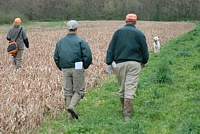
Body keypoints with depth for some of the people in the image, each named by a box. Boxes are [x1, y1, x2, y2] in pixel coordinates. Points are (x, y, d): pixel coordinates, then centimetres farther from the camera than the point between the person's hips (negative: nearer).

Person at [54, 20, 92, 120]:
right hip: (77, 68, -4)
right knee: (79, 90, 5)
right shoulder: (80, 41, -4)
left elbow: (56, 57, 12)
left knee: (68, 91, 9)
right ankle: (72, 105, -18)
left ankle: (70, 115, 9)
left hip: (65, 69, 4)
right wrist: (85, 66, 6)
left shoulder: (60, 42, 10)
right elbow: (88, 56, -10)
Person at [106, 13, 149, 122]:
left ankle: (125, 110, 29)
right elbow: (144, 50, 8)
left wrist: (109, 62, 6)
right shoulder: (139, 33, 3)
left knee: (122, 88, 15)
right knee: (130, 89, -6)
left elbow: (111, 48, 4)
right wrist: (144, 61, 24)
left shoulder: (118, 32, 7)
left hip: (119, 63, 2)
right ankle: (127, 115, -11)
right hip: (134, 64, -2)